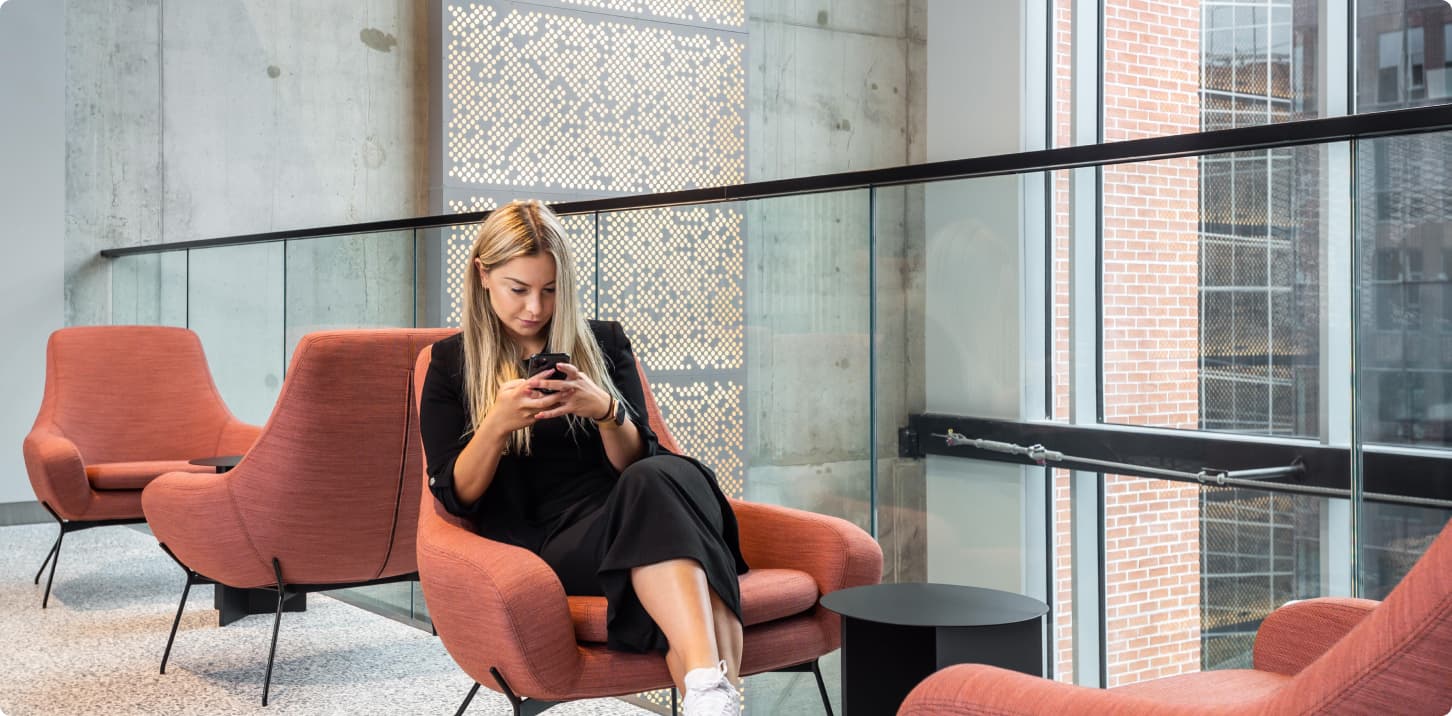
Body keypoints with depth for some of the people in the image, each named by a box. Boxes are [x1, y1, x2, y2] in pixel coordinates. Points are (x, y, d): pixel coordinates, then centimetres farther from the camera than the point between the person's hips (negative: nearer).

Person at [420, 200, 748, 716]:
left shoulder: (603, 342, 18)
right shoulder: (452, 363, 14)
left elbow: (637, 462, 10)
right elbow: (456, 496, 6)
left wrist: (606, 411, -11)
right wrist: (496, 424, -13)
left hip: (631, 524, 3)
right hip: (546, 543, -2)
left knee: (668, 475, -36)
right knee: (652, 491, -36)